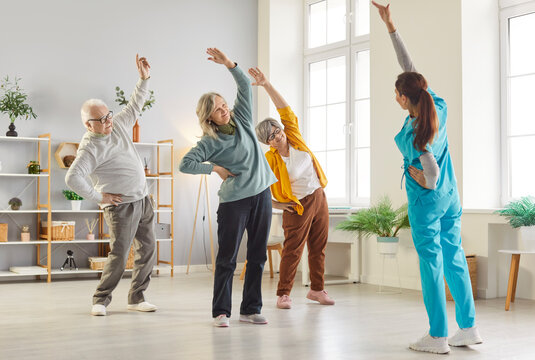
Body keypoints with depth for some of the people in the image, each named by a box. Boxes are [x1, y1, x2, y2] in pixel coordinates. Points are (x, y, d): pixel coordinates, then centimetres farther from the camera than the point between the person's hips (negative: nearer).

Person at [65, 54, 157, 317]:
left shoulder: (119, 125, 7)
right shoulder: (90, 148, -16)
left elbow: (135, 106, 20)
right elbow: (72, 178, -25)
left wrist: (144, 79, 10)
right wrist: (98, 198, -17)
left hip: (143, 200, 8)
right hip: (121, 206, -8)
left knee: (147, 249, 8)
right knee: (118, 255, -9)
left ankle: (137, 298, 18)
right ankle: (100, 300, 8)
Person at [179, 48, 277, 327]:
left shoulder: (242, 121, 8)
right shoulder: (210, 142, -4)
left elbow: (245, 86, 4)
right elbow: (185, 164, -11)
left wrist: (228, 63, -7)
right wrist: (215, 168, -9)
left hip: (261, 194, 5)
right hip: (234, 201, -5)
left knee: (258, 256, 6)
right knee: (227, 258, -1)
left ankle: (250, 309, 14)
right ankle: (220, 311, 7)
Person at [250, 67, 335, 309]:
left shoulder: (293, 137, -2)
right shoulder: (270, 160, -15)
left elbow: (285, 110, -6)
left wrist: (267, 85, -13)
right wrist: (276, 204, -9)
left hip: (318, 198, 6)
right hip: (297, 207, -6)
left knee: (318, 247, 11)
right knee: (292, 250, -3)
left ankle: (316, 289, 22)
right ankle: (283, 294, 6)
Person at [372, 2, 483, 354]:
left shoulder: (412, 134, -22)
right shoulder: (439, 107, -5)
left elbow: (430, 172, -26)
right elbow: (410, 67, 1)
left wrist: (426, 184, -2)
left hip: (426, 202, -7)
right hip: (451, 198, 7)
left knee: (431, 263, 1)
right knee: (455, 259, 13)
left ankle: (438, 336, 7)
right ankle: (469, 327, 20)